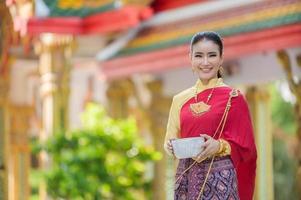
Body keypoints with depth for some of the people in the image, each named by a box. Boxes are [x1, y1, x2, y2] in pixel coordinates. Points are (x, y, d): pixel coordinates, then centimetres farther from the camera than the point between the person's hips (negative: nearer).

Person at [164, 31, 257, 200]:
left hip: (220, 177, -4)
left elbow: (243, 146, -3)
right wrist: (171, 146, -6)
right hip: (187, 176, 4)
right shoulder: (180, 99, 9)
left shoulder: (233, 98, -3)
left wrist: (219, 146, -20)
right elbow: (171, 139, 15)